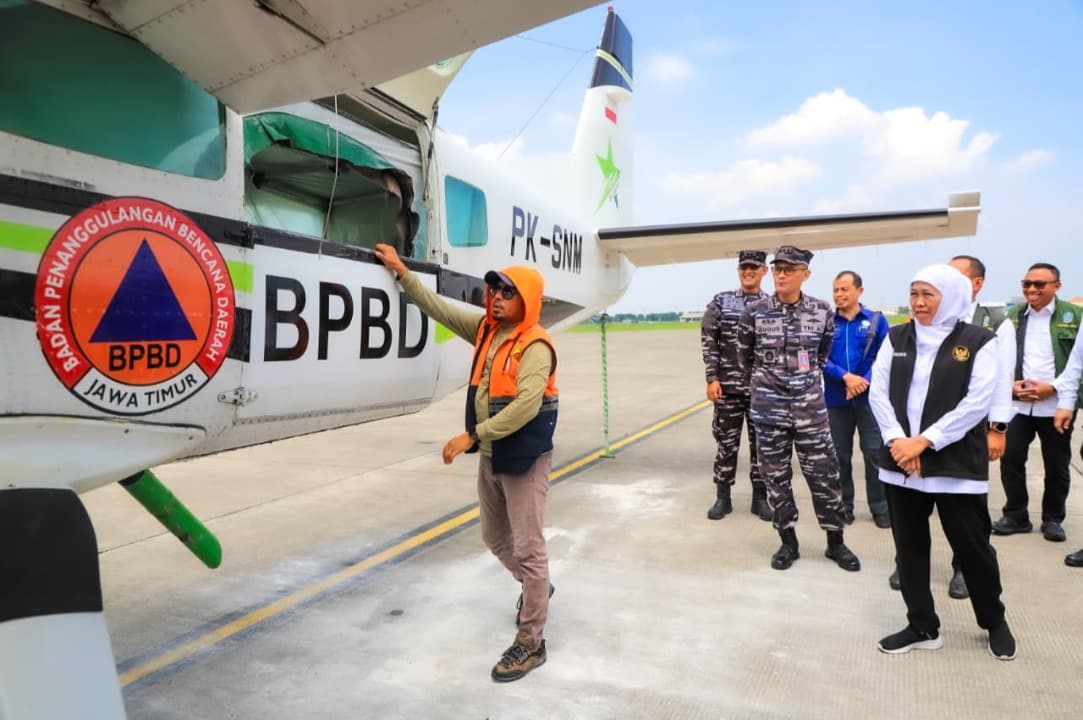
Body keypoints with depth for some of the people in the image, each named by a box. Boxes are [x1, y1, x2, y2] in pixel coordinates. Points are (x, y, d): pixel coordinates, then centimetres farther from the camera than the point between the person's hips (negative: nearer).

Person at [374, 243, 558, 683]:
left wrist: (472, 436, -28)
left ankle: (531, 642, 11)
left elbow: (526, 406, -29)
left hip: (524, 460, -8)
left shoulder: (535, 347, -18)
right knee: (495, 538, 22)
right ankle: (536, 588, 47)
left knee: (528, 547, -1)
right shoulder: (485, 329, 6)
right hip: (491, 457, 9)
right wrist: (402, 272, 12)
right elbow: (439, 308, 13)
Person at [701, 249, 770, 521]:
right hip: (728, 386, -1)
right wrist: (712, 379, -7)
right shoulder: (721, 302, 2)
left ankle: (760, 498, 21)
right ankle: (722, 498, 17)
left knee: (761, 443, 8)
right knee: (726, 442, 5)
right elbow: (709, 342, 0)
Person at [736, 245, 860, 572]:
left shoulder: (822, 312, -2)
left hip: (810, 406, 1)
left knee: (824, 473, 5)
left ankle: (836, 543, 22)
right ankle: (788, 542, 22)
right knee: (776, 476, 7)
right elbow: (744, 356, 9)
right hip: (768, 407, 0)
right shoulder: (754, 313, -6)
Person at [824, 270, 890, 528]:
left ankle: (880, 507, 17)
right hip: (836, 399, 1)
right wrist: (846, 377, -17)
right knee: (840, 454, 9)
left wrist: (864, 381, -16)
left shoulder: (876, 320, 2)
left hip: (869, 398, -1)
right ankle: (844, 505, 22)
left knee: (875, 453, 2)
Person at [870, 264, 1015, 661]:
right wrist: (897, 440, -12)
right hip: (901, 461, 4)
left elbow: (977, 402, -12)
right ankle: (923, 627, 25)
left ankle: (995, 621, 34)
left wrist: (924, 441, -16)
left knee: (972, 546, 8)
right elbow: (878, 393, 1)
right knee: (909, 546, 10)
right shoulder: (896, 338, 7)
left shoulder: (978, 341, -4)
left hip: (956, 464, -3)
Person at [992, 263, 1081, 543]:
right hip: (1018, 404, 2)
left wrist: (1052, 388, -14)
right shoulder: (1012, 316, 8)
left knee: (1057, 466, 9)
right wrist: (1010, 385, -7)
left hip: (1056, 405, -2)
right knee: (1011, 459, 2)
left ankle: (1053, 519, 25)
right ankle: (1016, 515, 16)